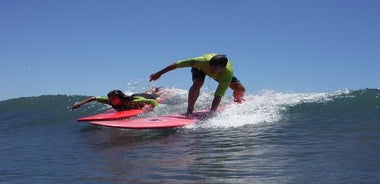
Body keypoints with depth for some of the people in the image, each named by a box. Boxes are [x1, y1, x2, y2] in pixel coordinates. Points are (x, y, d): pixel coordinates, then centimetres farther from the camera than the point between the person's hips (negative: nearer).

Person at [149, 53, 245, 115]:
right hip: (201, 67, -1)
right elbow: (178, 64, -35)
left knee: (241, 89, -9)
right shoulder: (204, 61, -44)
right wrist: (159, 73, -29)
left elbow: (218, 95, -43)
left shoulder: (228, 73, -43)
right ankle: (189, 111, -20)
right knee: (197, 84, -35)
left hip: (222, 74, 2)